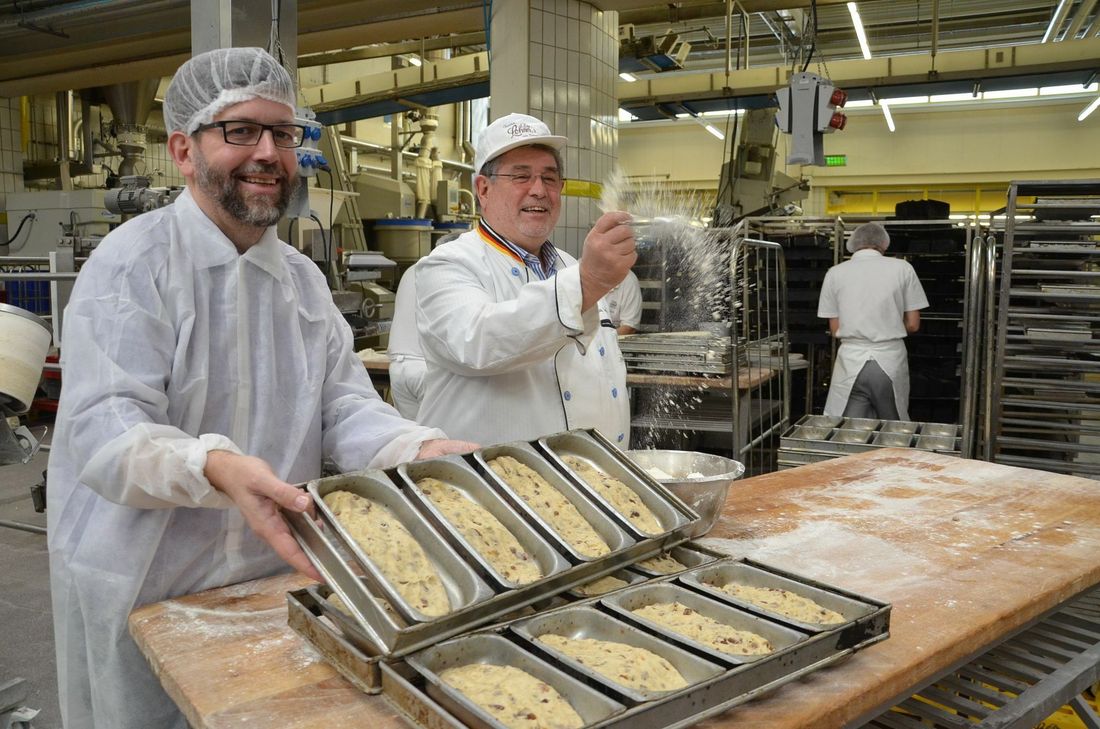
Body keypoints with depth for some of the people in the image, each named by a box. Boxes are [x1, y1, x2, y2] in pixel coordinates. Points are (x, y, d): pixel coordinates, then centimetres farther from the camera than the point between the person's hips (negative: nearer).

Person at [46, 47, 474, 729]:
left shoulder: (303, 277, 6)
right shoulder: (132, 263, -14)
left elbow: (344, 405, 0)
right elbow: (104, 431, -23)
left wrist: (425, 449, -20)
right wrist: (217, 467, -43)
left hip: (282, 575, 6)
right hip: (149, 596, -5)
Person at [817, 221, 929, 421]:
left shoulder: (835, 273, 3)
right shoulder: (902, 268, 1)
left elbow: (835, 329, 5)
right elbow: (913, 324, 3)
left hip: (851, 361, 0)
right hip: (890, 359, 1)